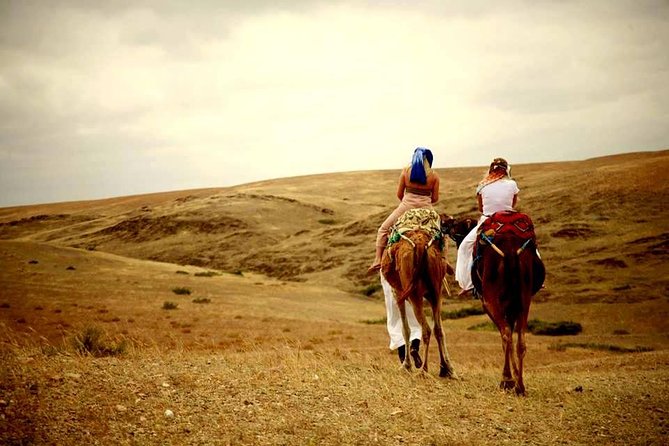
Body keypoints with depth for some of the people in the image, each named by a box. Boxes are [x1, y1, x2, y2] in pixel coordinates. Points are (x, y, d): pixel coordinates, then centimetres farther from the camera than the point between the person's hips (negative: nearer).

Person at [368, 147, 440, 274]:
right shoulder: (433, 175, 1)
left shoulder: (406, 170, 0)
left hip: (407, 206, -1)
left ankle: (378, 260, -2)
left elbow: (399, 194, 4)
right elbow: (435, 198, 2)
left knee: (383, 230, 13)